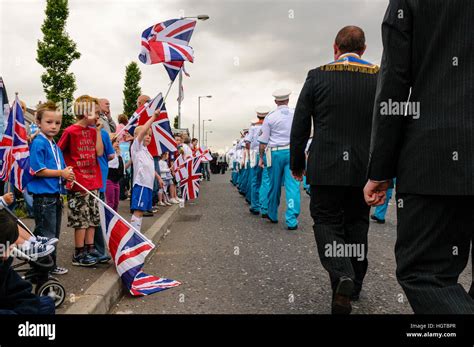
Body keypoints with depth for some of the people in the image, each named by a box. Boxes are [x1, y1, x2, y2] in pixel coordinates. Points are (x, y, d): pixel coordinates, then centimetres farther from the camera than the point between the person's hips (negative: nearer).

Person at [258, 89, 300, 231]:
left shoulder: (270, 117, -1)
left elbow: (263, 141, 0)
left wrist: (261, 157, 8)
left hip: (276, 153, 0)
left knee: (274, 185, 13)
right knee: (292, 185, -2)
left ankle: (273, 215, 30)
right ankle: (292, 221, -7)